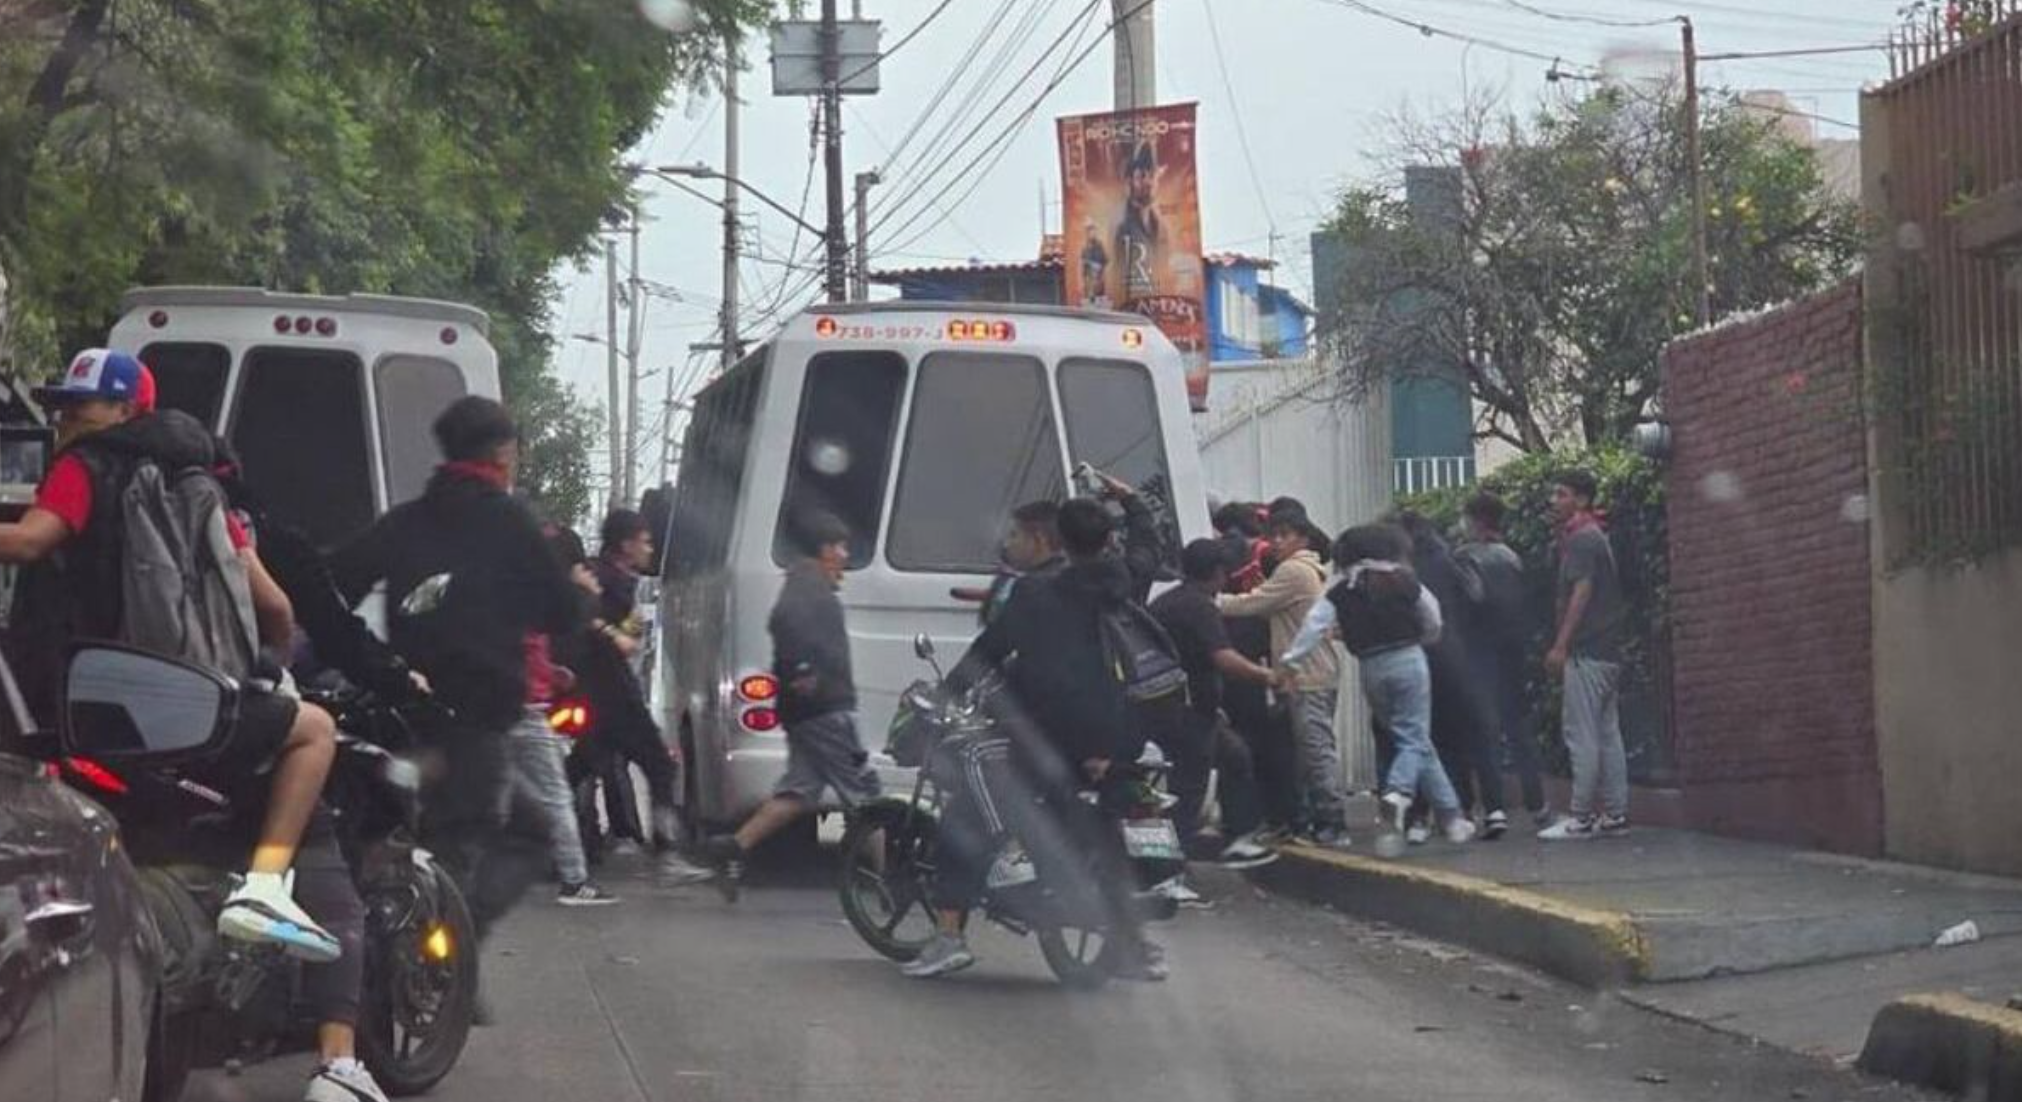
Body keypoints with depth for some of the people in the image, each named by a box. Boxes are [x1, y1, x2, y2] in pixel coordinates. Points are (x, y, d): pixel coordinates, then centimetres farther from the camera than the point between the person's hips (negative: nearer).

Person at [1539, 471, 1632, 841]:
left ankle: (1581, 817, -9)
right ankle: (1615, 814, 9)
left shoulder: (1581, 539, -10)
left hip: (1586, 651, -10)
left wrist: (1560, 646, -18)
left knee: (1582, 736, -8)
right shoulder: (1596, 536, 19)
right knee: (1607, 733, 9)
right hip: (1608, 650, 10)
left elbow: (1582, 592, -17)